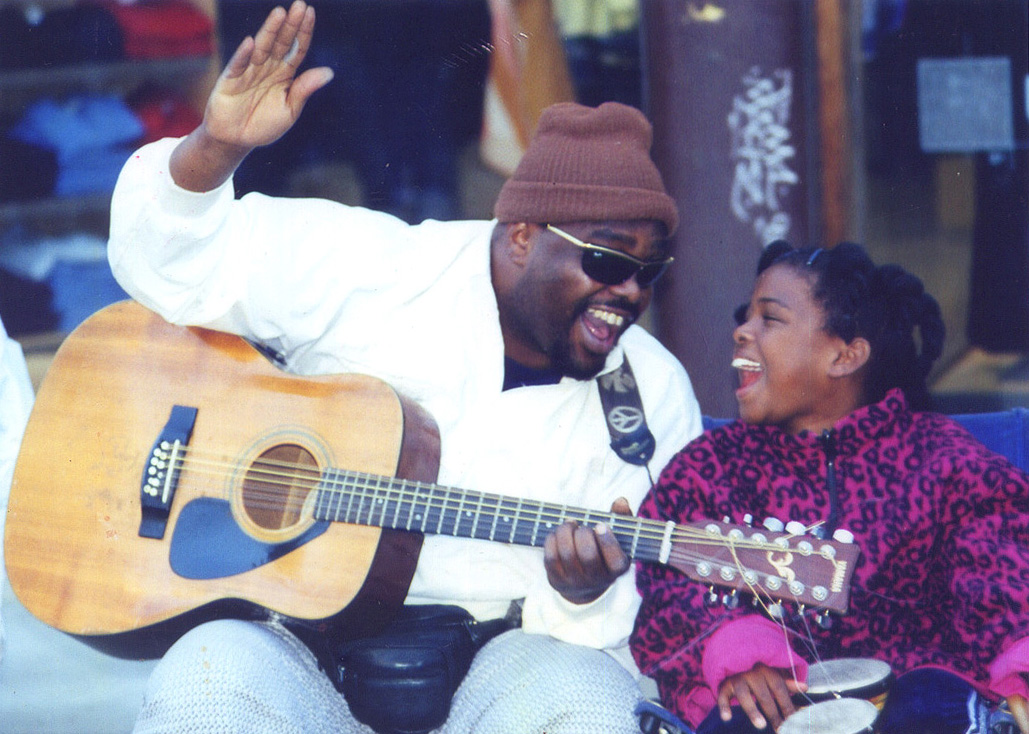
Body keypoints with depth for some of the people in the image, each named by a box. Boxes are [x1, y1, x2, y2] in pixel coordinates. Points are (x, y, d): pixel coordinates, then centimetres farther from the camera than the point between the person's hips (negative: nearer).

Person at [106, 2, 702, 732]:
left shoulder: (655, 393, 7)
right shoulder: (366, 274, 2)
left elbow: (662, 617, 5)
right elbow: (168, 262, 3)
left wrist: (589, 599, -19)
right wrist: (215, 147, -17)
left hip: (506, 666, 2)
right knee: (213, 675, -35)